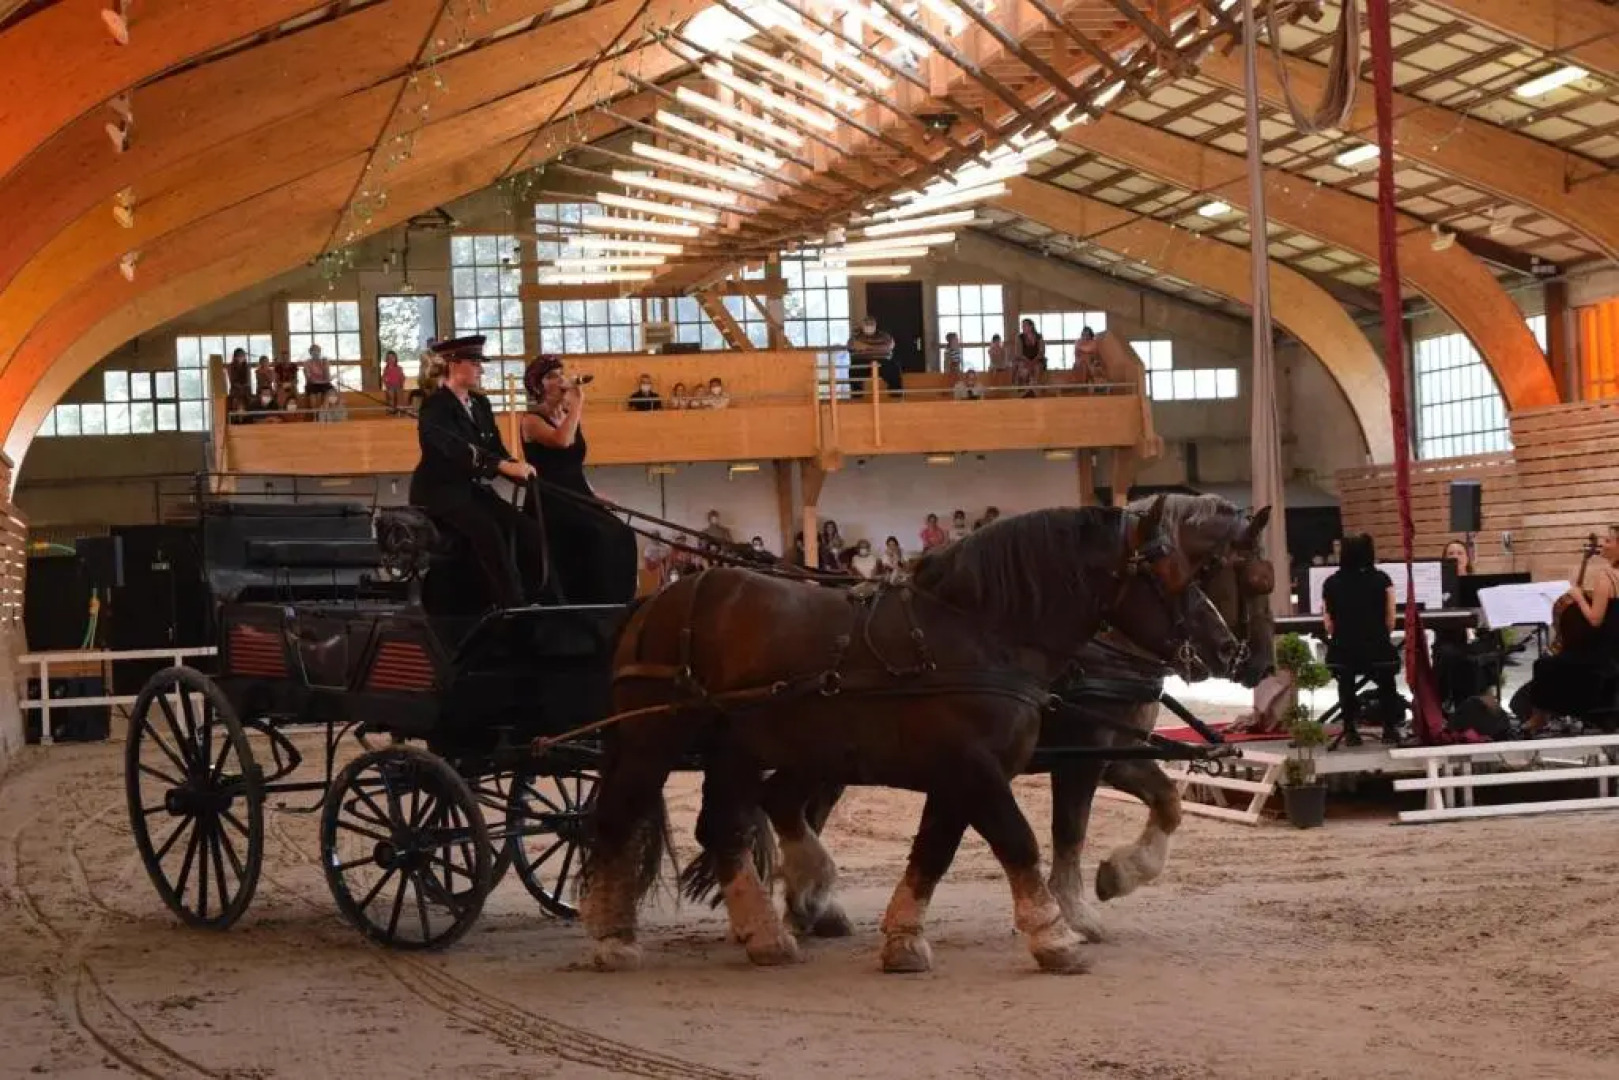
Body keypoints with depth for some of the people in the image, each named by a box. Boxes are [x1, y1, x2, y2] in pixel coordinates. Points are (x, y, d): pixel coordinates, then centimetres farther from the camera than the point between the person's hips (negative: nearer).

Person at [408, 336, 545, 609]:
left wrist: (519, 469, -14)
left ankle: (533, 599, -6)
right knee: (489, 531, -31)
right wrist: (505, 466, -42)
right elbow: (457, 449, -31)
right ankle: (512, 606, -28)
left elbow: (496, 449, 8)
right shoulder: (435, 407, -14)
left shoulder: (480, 403, 12)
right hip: (441, 492, -8)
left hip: (475, 489, 8)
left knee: (530, 530, -11)